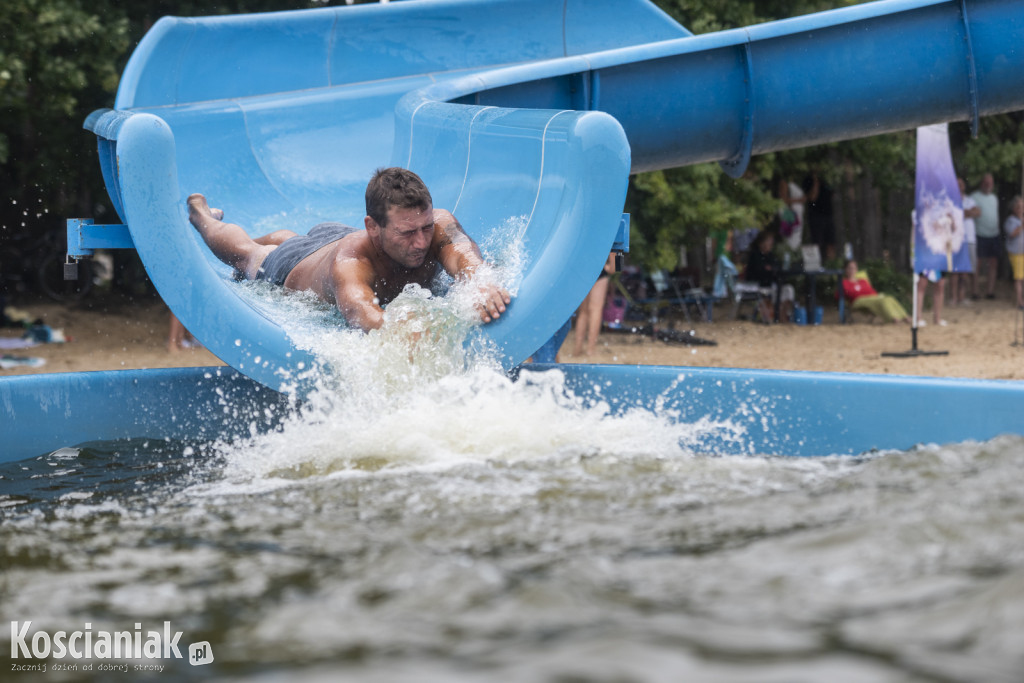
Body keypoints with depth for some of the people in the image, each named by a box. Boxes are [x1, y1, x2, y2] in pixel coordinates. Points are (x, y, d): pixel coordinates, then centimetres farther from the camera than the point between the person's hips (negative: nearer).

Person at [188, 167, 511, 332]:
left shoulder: (439, 225, -42)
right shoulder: (350, 266, -55)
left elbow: (463, 254, -61)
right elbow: (370, 320, -73)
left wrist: (482, 285, -85)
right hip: (291, 268, -3)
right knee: (245, 251, 31)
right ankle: (202, 214, 63)